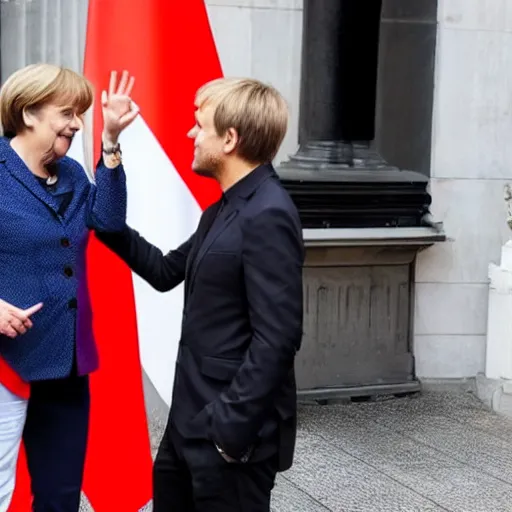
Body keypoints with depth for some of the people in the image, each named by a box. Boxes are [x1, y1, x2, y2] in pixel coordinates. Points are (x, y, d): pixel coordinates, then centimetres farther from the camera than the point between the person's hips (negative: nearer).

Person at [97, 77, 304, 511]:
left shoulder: (267, 216, -20)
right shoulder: (224, 209, 12)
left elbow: (276, 339, -24)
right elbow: (165, 272, 22)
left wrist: (232, 428, -23)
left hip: (233, 424, -10)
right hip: (193, 417, 10)